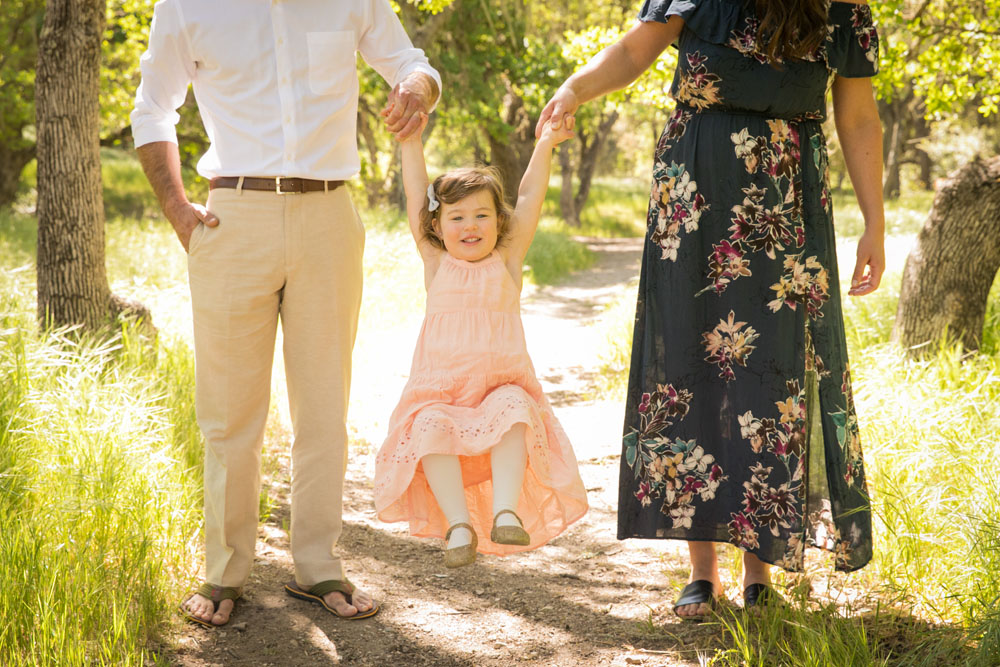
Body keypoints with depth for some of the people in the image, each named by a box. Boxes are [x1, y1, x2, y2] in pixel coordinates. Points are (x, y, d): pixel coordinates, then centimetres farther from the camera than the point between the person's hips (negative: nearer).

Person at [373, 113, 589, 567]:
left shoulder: (507, 262, 10)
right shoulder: (436, 264, 11)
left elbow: (529, 200, 8)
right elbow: (416, 195, 10)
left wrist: (545, 146, 6)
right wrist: (411, 140, 11)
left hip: (501, 386, 0)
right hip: (439, 394, 0)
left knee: (515, 411, -31)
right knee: (429, 427, -29)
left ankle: (506, 511, -38)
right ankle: (458, 523, -33)